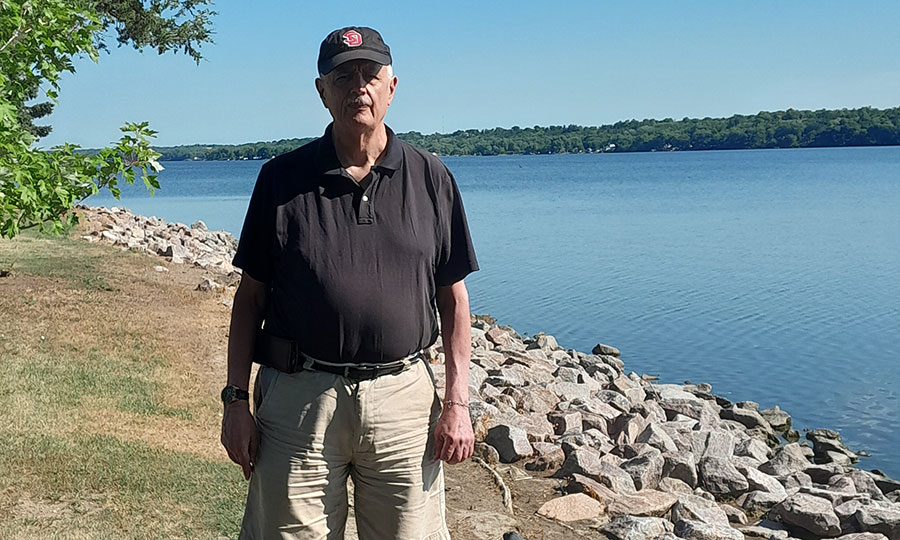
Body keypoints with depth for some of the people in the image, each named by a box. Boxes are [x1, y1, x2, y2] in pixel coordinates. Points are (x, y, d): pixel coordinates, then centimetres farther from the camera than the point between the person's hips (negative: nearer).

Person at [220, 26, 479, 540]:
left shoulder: (431, 179, 5)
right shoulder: (282, 178, 4)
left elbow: (453, 297, 7)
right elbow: (251, 295, 6)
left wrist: (457, 402, 0)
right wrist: (236, 399, 1)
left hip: (404, 397, 1)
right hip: (299, 397, 0)